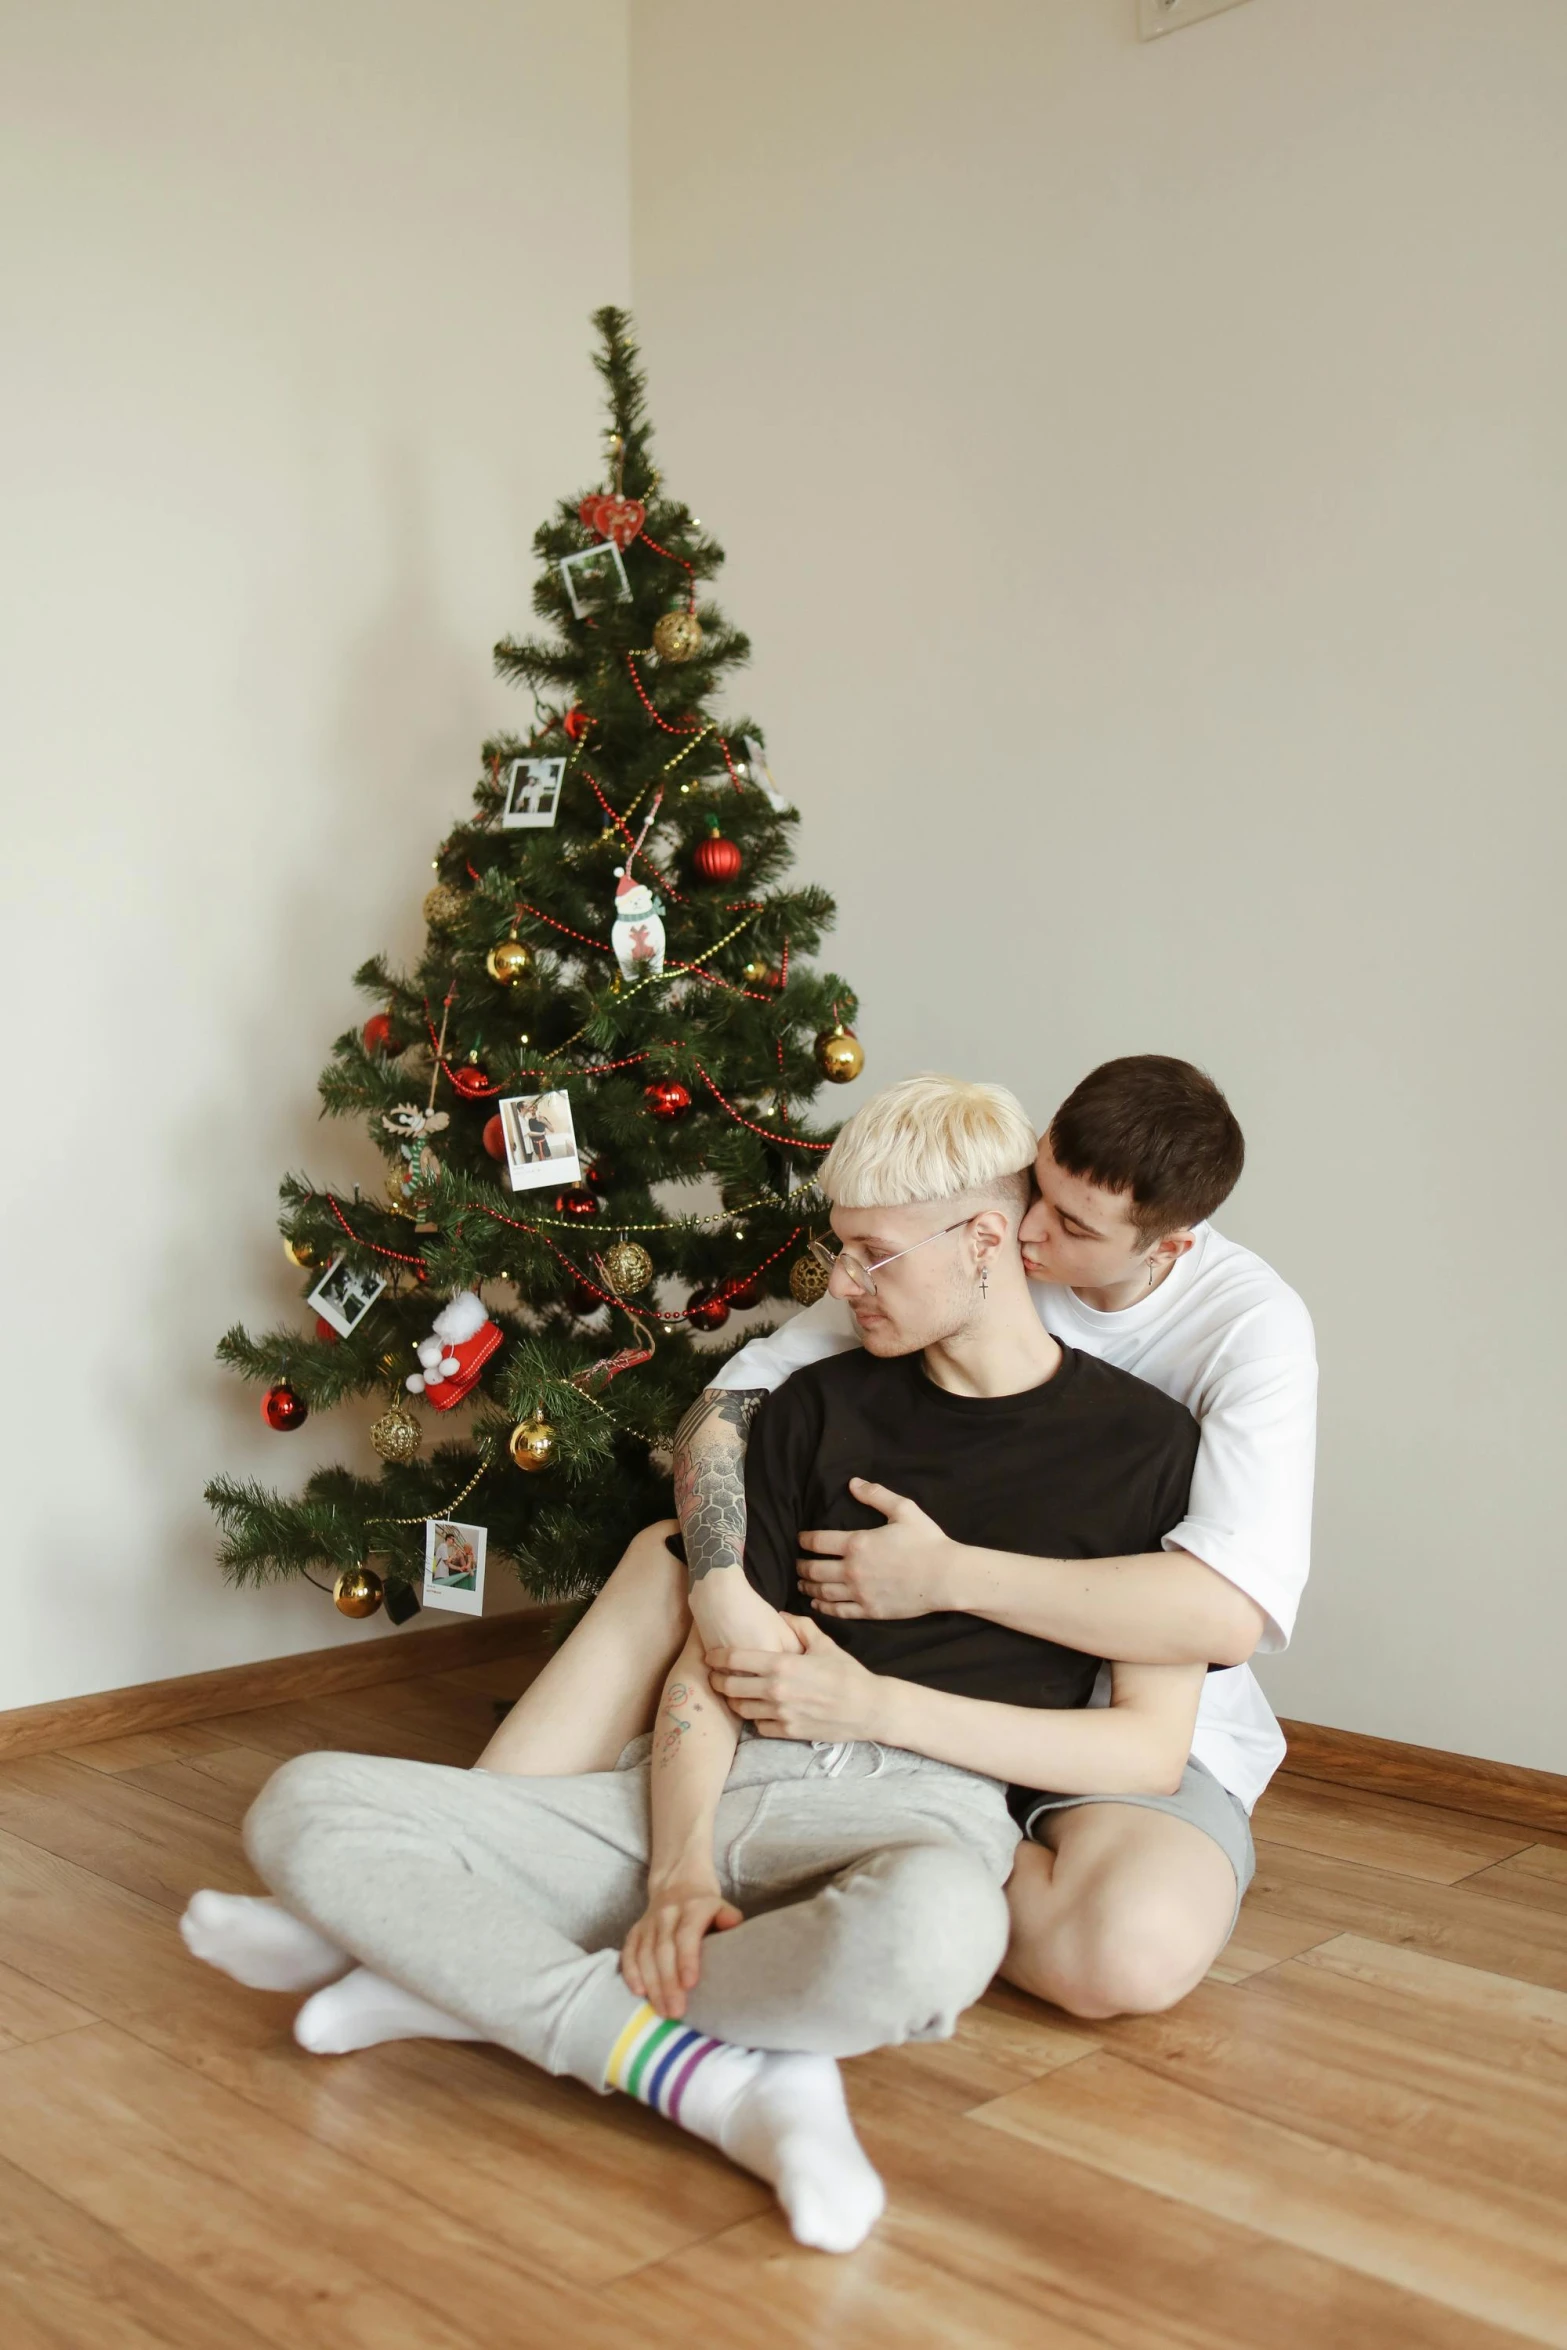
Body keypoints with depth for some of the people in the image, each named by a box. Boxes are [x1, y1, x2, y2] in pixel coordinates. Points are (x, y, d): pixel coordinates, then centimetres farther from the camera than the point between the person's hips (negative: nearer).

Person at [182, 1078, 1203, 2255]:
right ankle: (723, 2082, -23)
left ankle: (460, 1965, -19)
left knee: (928, 1935, -44)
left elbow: (1152, 1750, 1)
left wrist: (878, 1703, -5)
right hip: (725, 1781, 4)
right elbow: (711, 1669, 10)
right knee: (305, 1801, -13)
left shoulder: (1143, 1442, 5)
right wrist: (680, 1867, -9)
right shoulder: (820, 1405, 16)